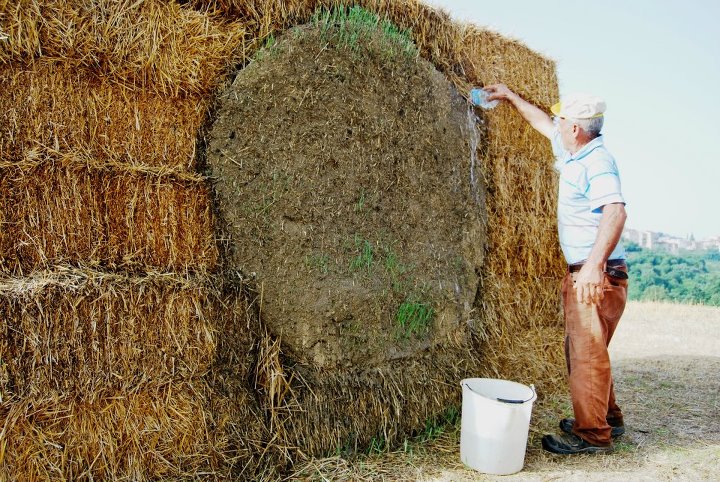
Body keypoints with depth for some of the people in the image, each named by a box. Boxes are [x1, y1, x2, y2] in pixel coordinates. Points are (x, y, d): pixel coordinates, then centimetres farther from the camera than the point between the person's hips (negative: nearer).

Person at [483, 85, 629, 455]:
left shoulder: (597, 161, -17)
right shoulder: (575, 153, 13)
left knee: (587, 352, -6)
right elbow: (541, 122, 30)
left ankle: (592, 433, 5)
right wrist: (510, 96, 36)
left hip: (598, 274, -10)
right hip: (581, 273, 10)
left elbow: (615, 212, -32)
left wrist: (595, 263, -41)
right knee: (582, 349, 18)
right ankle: (608, 419, 31)